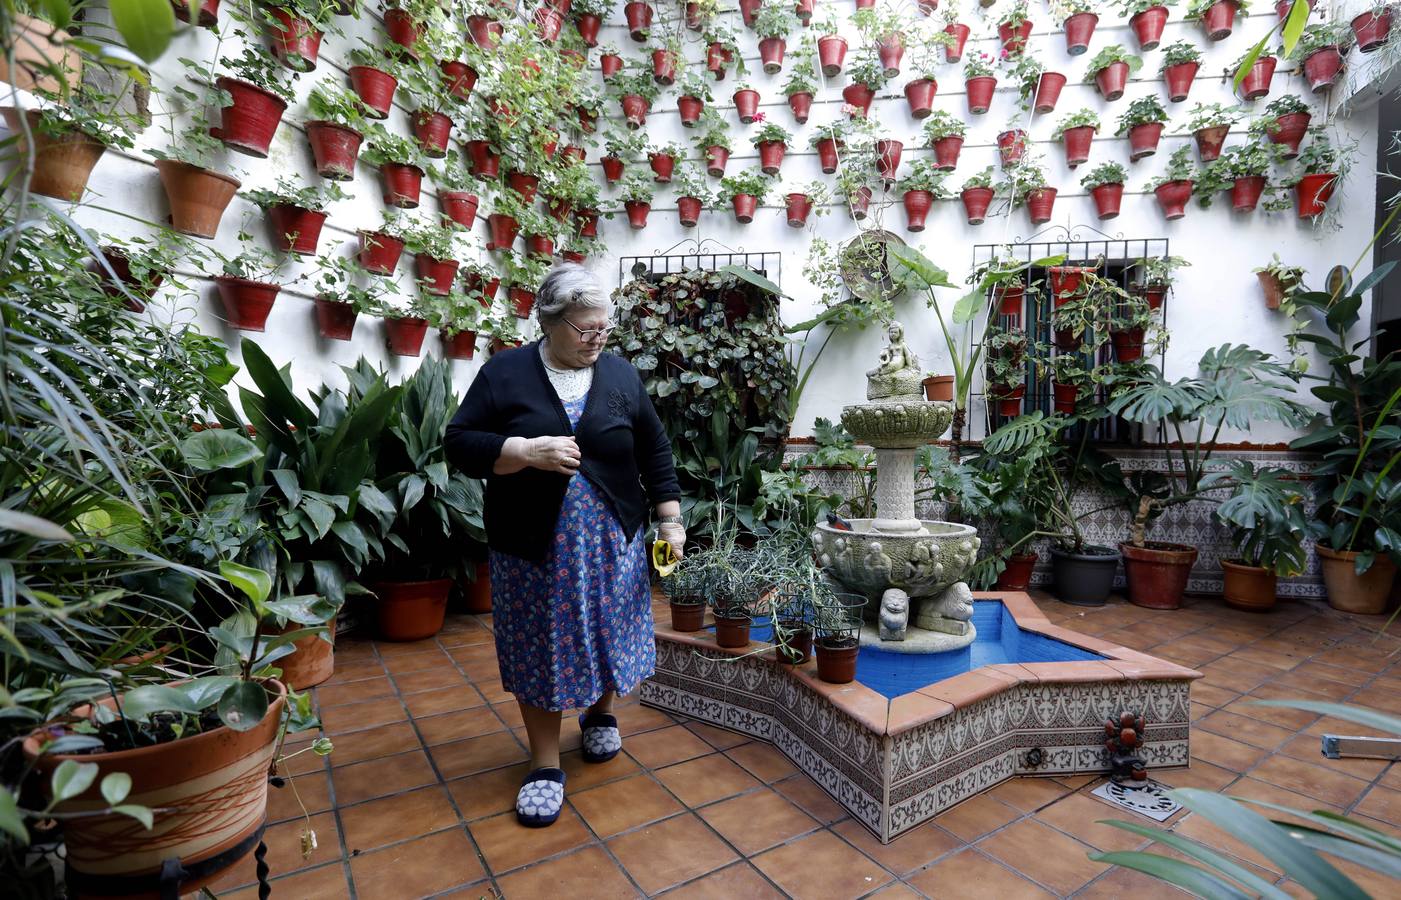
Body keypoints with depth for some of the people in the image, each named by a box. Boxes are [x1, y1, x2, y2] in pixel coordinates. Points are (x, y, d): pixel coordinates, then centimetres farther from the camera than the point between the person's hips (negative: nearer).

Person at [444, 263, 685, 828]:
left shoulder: (621, 375, 3)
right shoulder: (505, 373, -4)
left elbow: (655, 453, 6)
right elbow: (460, 443, -7)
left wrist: (670, 521, 1)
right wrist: (528, 451, -22)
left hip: (611, 544, 2)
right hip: (532, 548, -1)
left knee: (609, 634, 13)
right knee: (539, 649, 8)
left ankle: (600, 713, 42)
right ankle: (545, 764, 25)